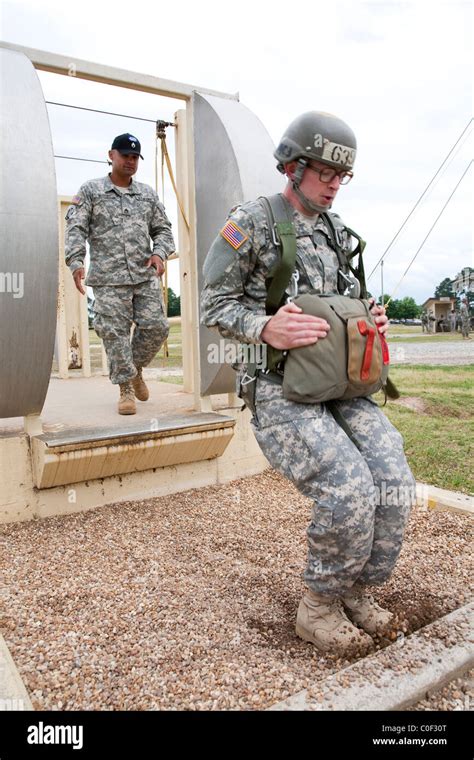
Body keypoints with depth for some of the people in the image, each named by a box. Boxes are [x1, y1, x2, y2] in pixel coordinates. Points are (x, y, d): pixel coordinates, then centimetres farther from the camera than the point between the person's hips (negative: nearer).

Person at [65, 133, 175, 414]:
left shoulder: (148, 193, 18)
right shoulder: (90, 191, 8)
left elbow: (162, 229, 17)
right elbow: (76, 229, 0)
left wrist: (160, 253, -4)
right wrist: (76, 261, -16)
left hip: (146, 275, 3)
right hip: (109, 278, -3)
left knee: (156, 327, -2)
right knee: (115, 332, -4)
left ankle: (136, 369, 25)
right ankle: (126, 388, 8)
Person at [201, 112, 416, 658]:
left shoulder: (334, 233, 17)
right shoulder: (250, 222, -4)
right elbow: (214, 306, -5)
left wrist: (370, 319, 3)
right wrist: (267, 329, -25)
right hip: (276, 389, -6)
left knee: (393, 481, -13)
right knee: (349, 489, -25)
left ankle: (357, 592, 12)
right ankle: (319, 607, 3)